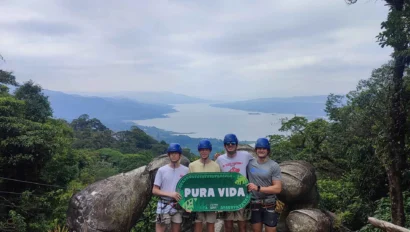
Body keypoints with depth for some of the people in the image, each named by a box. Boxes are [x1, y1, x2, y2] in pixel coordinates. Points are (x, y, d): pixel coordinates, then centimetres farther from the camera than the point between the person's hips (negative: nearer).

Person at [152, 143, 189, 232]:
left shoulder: (186, 170, 1)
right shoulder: (162, 170, -2)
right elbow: (154, 190, -2)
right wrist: (170, 194, -16)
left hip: (179, 206, 2)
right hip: (164, 205, -2)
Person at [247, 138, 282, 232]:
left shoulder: (274, 166, -9)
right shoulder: (249, 164, 0)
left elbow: (277, 188, -13)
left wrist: (258, 188, -19)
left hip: (269, 205, -2)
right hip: (254, 204, 3)